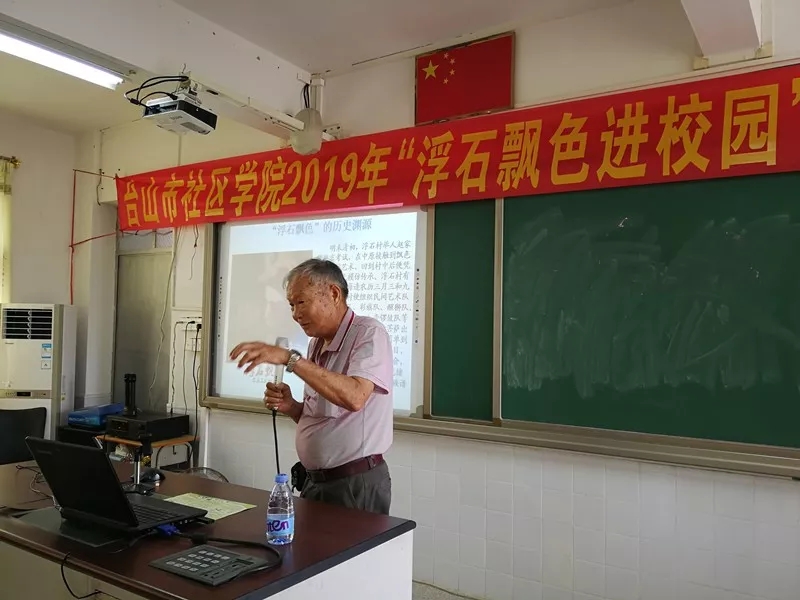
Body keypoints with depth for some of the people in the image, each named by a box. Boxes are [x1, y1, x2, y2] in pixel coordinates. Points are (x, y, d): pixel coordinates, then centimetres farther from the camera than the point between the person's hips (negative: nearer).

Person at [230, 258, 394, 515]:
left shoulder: (368, 333, -14)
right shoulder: (317, 344, 10)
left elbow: (354, 397, -33)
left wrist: (290, 358, -31)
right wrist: (290, 407, -3)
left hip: (357, 484, -7)